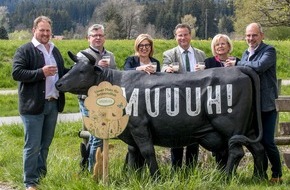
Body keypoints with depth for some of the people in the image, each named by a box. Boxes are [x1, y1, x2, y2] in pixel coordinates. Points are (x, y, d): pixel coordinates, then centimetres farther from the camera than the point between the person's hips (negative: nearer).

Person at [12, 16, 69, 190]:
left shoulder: (55, 50, 16)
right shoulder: (25, 50, -7)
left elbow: (61, 72, 19)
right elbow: (16, 73, -17)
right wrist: (41, 72, -22)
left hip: (53, 104, 7)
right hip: (33, 105, -6)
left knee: (46, 144, 16)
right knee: (33, 146, -3)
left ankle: (41, 176, 29)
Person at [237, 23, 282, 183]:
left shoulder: (269, 50, -8)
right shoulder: (246, 53, 14)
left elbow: (259, 66, -26)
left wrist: (237, 63, -18)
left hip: (267, 104, -6)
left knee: (267, 141, -7)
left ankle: (277, 174, 10)